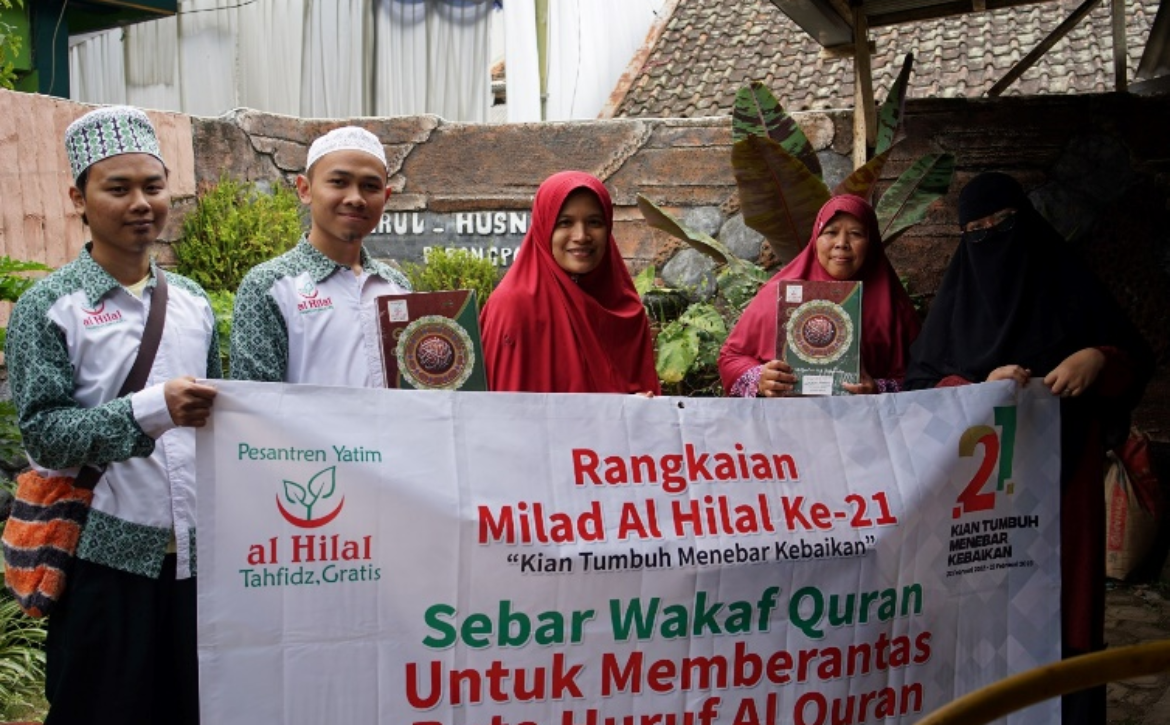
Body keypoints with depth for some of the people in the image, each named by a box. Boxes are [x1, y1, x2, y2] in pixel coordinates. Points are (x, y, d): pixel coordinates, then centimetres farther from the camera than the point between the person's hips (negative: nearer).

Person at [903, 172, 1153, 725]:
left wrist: (1098, 358, -15)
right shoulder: (957, 295, 8)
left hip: (1061, 471, 0)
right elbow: (921, 382, 3)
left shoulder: (1069, 283, 6)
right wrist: (982, 387, -14)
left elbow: (1136, 361, 7)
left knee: (1060, 595, -2)